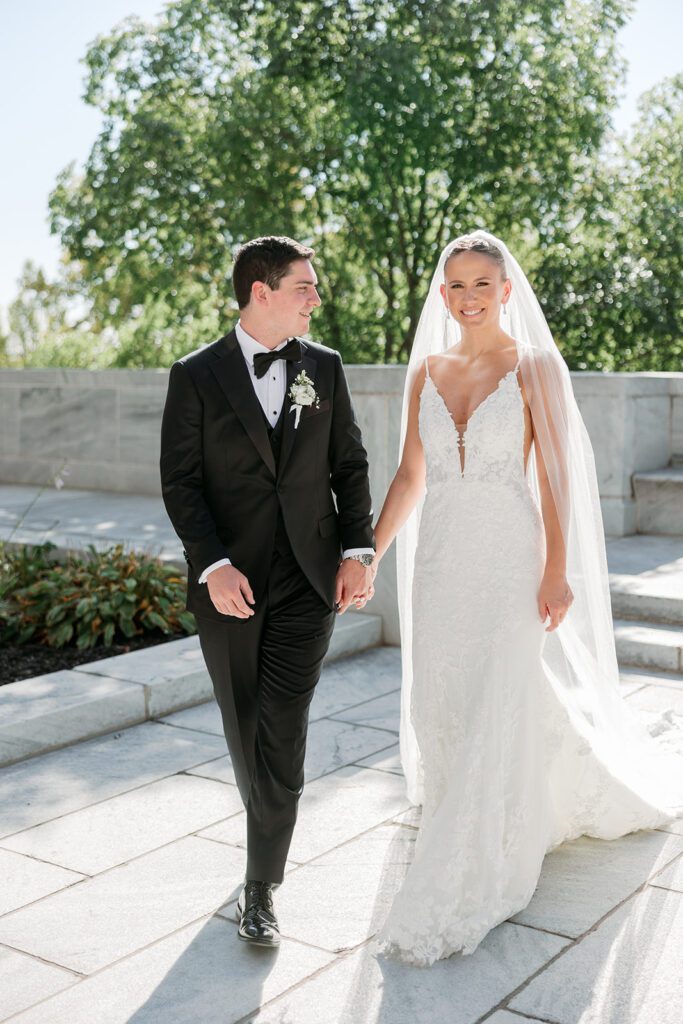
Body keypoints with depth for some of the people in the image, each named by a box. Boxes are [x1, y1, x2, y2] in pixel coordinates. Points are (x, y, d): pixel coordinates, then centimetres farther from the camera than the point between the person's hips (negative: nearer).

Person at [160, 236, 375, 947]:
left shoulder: (325, 368, 7)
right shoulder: (196, 375, -2)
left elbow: (350, 465, 9)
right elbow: (179, 481, -5)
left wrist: (358, 550, -2)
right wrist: (212, 565, -16)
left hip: (309, 581, 1)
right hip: (230, 584, -1)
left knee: (281, 733, -5)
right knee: (244, 728, 12)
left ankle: (261, 887, 8)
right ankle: (269, 828, 39)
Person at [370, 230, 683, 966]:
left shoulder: (536, 366, -6)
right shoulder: (426, 372, 6)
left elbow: (555, 475, -8)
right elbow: (410, 475, 8)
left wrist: (557, 571, -12)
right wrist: (370, 553, 4)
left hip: (509, 559, -5)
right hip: (439, 558, 5)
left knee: (495, 719, -3)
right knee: (442, 710, 12)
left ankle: (459, 895, 6)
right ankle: (502, 834, 39)